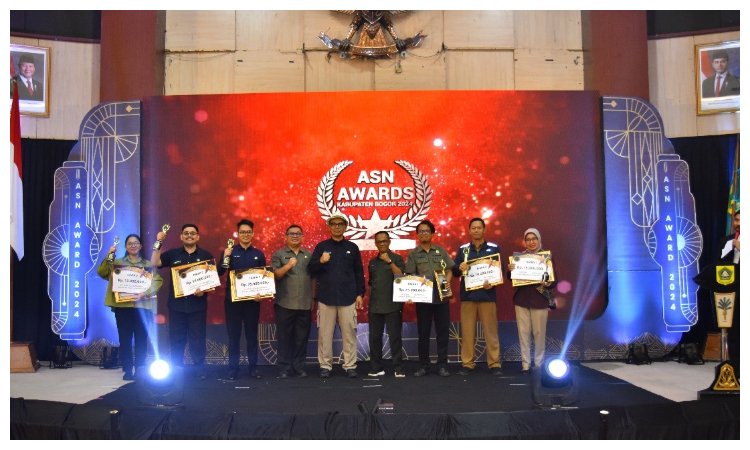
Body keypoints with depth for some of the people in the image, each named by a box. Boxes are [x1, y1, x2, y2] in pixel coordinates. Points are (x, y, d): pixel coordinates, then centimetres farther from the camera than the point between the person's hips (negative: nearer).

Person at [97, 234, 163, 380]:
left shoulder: (148, 264, 10)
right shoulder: (117, 263, 13)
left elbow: (157, 281, -2)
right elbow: (101, 273, 0)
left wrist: (144, 294, -17)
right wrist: (109, 256, -10)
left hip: (142, 305, 0)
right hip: (122, 305, 0)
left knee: (141, 339, 2)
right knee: (125, 338, 0)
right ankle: (127, 370, 6)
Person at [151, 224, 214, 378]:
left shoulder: (205, 255, 4)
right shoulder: (173, 254, 7)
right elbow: (155, 263, -4)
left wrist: (204, 290, -15)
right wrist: (158, 243, -11)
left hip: (197, 304, -1)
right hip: (177, 303, 1)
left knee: (197, 338, 2)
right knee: (176, 338, 8)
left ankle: (200, 369, 10)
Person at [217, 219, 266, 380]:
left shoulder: (259, 254, 7)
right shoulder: (229, 251, 3)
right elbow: (219, 273, -5)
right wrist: (225, 258, -20)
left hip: (252, 300, 1)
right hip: (232, 299, -1)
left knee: (252, 334, 6)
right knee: (233, 335, 3)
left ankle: (253, 367, 14)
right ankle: (233, 368, 11)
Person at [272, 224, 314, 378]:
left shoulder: (309, 255, 12)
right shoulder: (278, 254, 3)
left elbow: (314, 277, 15)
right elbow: (275, 275, -6)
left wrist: (314, 299, 11)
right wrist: (288, 265, -21)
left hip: (305, 304, 3)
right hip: (285, 304, -3)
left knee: (302, 337, 7)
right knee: (284, 337, 2)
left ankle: (299, 366, 16)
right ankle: (284, 368, 9)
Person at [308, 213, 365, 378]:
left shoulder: (352, 248, 7)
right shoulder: (321, 246, 6)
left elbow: (359, 272, 9)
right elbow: (310, 270, 1)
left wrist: (360, 294, 4)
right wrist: (320, 261, -18)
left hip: (348, 298, 0)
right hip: (326, 297, 0)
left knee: (349, 333, 1)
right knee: (325, 333, 3)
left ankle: (350, 366, 9)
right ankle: (325, 365, 13)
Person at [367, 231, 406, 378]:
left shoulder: (397, 258, 2)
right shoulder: (372, 262, 15)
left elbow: (401, 276, -11)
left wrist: (389, 261, -18)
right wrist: (369, 303, 15)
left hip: (392, 305, -4)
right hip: (375, 306, 4)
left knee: (395, 337, -5)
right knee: (374, 337, 4)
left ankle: (398, 368, -1)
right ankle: (376, 368, 11)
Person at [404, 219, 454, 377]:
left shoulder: (441, 250, 9)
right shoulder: (413, 254, 6)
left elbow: (449, 271, 9)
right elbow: (410, 276, 2)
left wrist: (446, 283, -8)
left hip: (441, 296, 1)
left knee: (443, 331, 3)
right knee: (423, 332, 4)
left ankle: (442, 365, 11)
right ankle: (424, 365, 13)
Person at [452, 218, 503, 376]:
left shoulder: (494, 248, 4)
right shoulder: (463, 249, 9)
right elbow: (454, 271, 8)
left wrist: (493, 282, -15)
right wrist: (459, 268, -14)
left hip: (487, 295, -1)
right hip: (467, 295, 2)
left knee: (491, 330, 1)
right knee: (467, 331, 3)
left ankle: (495, 363, 9)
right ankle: (467, 363, 11)